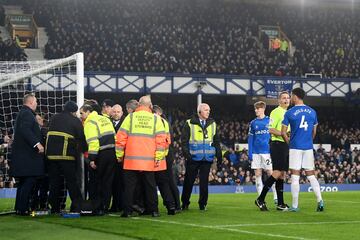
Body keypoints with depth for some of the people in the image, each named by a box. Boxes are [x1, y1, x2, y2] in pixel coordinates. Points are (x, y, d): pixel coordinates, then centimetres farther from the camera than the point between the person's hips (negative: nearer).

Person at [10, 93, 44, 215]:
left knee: (23, 182, 14)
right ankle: (22, 209, -10)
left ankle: (19, 208, 17)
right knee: (29, 182, -9)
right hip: (27, 155, -11)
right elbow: (25, 130, -26)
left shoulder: (22, 113, 20)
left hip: (21, 154, 11)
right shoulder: (27, 113, -12)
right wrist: (37, 143, -28)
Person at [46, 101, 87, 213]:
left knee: (54, 182, 9)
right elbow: (81, 138, 0)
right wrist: (84, 149, 15)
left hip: (51, 154, 4)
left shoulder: (54, 119, 15)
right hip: (67, 155, -4)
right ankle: (76, 207, -1)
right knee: (72, 182, 2)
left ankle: (55, 208, 9)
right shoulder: (75, 121, 0)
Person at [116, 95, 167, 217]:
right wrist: (158, 157, 0)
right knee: (150, 185, 9)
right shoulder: (156, 119, 3)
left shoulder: (130, 117, 2)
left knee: (130, 185, 4)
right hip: (149, 160, 1)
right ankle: (154, 210, 11)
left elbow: (121, 137, 0)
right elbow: (161, 139, -2)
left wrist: (119, 155, 7)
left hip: (131, 159, -1)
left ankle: (127, 210, 2)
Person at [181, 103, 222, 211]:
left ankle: (203, 204, 12)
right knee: (189, 181, 5)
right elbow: (184, 140, -3)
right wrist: (186, 154, -12)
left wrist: (219, 155, 9)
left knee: (204, 182, 4)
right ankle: (185, 203, 16)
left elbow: (216, 141, 15)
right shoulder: (189, 124, -1)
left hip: (207, 158, 3)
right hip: (193, 158, -2)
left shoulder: (212, 124, 12)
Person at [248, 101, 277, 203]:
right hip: (256, 152, 3)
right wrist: (250, 153, 2)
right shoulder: (253, 123, 8)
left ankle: (276, 197, 4)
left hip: (267, 151, -3)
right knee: (258, 174, 4)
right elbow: (250, 139, 9)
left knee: (271, 173, -2)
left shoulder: (269, 121, 0)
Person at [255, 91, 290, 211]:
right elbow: (270, 129, -14)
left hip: (286, 145, 9)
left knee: (282, 174, 7)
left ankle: (280, 203, 9)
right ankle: (260, 199, -9)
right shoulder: (276, 112, -6)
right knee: (277, 173, -14)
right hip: (277, 144, -9)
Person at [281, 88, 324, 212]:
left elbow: (283, 133, -4)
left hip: (295, 148, -4)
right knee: (311, 175, 10)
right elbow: (314, 132, 14)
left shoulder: (289, 113, -5)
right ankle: (320, 200, -3)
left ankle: (295, 205, 0)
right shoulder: (312, 112, 7)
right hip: (309, 148, 4)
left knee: (295, 176, 0)